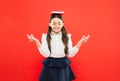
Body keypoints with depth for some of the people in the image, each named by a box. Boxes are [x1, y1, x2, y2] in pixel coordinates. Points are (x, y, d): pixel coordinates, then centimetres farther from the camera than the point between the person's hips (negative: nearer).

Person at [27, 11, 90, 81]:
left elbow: (70, 54, -4)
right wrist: (37, 42, -21)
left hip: (63, 67, 1)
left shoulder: (67, 37, 1)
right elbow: (46, 54, -11)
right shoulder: (45, 37, -2)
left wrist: (80, 42, -12)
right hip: (50, 67, -1)